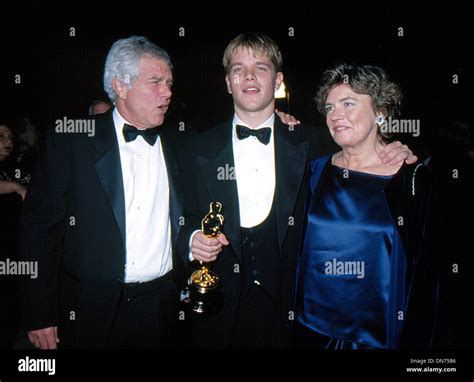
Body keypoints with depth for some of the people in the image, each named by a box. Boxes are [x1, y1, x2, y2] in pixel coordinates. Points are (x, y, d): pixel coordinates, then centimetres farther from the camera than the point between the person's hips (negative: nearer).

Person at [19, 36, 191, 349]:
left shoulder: (180, 144, 4)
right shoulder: (70, 141, -5)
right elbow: (40, 226, -5)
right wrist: (40, 315, -6)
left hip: (163, 309, 3)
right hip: (91, 310, -2)